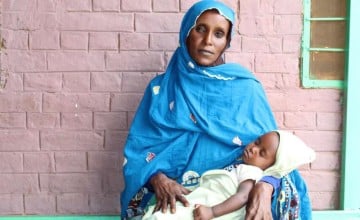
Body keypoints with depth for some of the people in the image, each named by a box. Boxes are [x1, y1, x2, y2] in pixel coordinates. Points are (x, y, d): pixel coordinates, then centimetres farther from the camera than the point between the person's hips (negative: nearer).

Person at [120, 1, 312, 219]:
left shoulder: (246, 87, 4)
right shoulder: (161, 88, 6)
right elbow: (139, 146, 2)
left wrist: (264, 187, -20)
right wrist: (158, 179, -18)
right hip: (175, 198, 0)